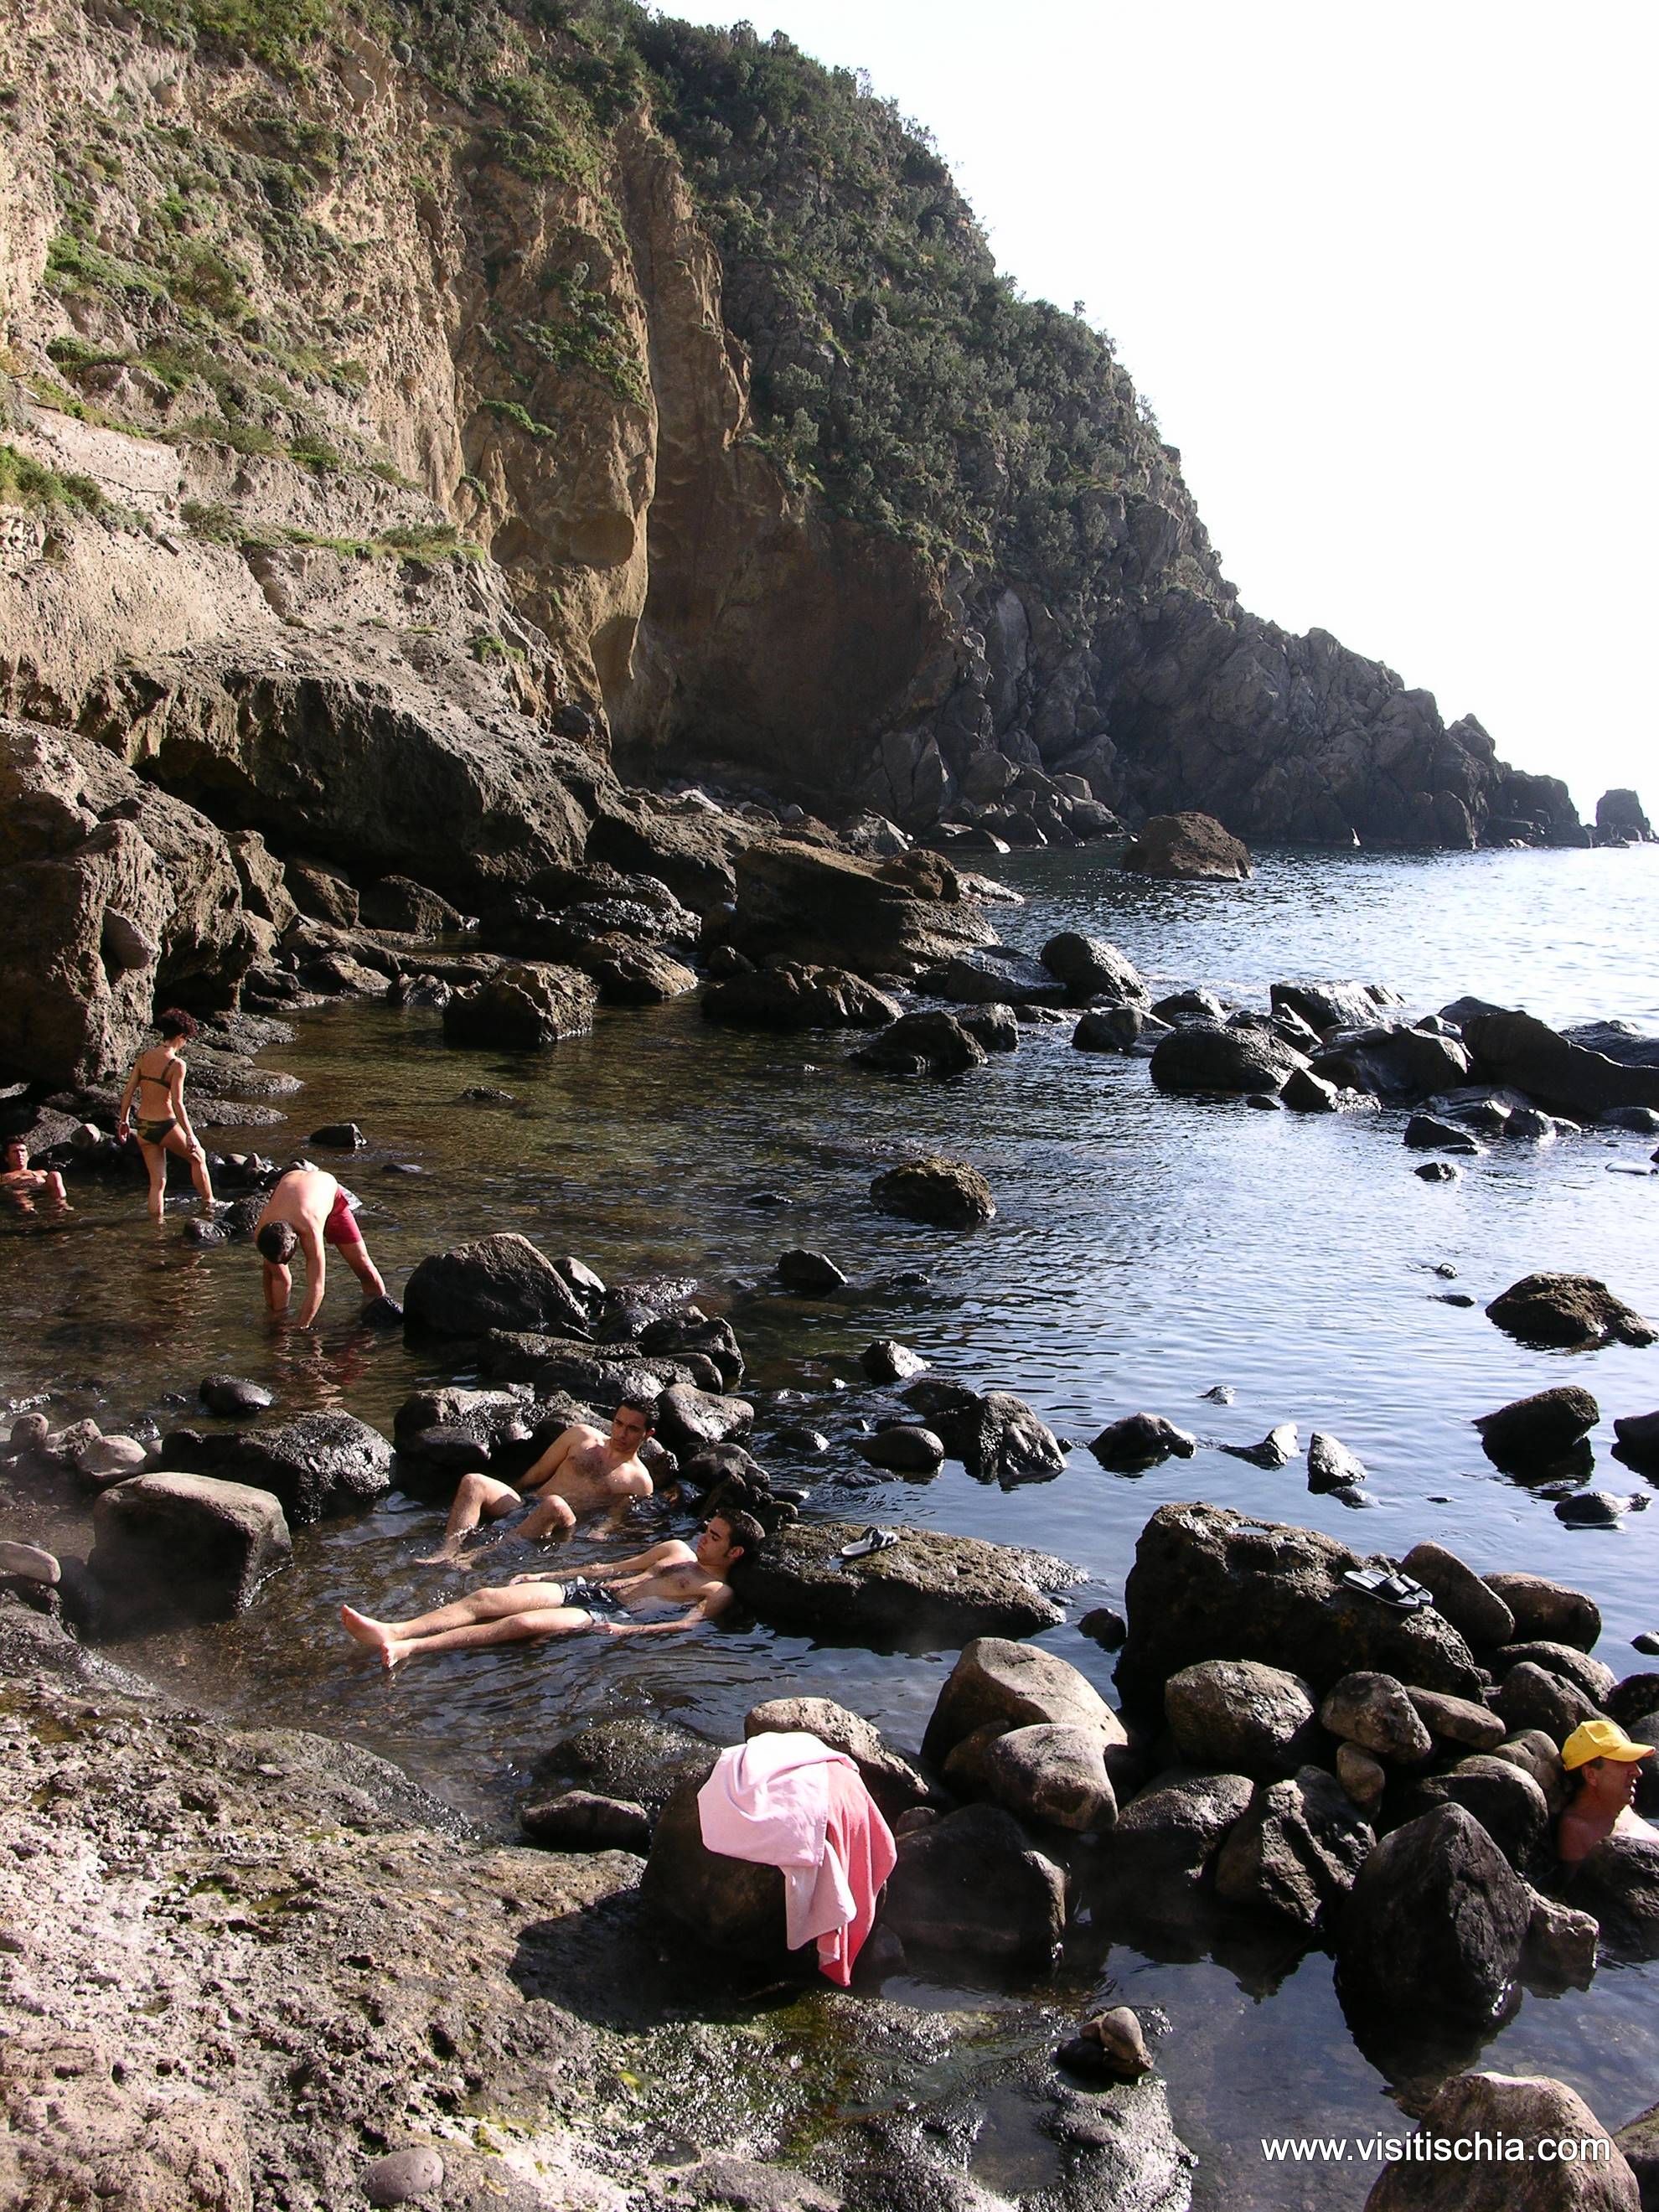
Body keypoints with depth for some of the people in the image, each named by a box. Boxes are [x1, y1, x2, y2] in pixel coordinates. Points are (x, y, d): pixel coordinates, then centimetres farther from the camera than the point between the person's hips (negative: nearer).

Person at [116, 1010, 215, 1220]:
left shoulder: (144, 1057, 2)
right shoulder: (176, 1064, -16)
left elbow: (128, 1092, 5)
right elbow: (177, 1103, -19)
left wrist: (123, 1120, 17)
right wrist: (190, 1135, -14)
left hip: (142, 1126, 5)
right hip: (165, 1126, -5)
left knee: (157, 1182, 14)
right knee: (198, 1157, 21)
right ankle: (208, 1206, 28)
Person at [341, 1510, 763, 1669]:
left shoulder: (719, 1591, 3)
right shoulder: (677, 1549, 27)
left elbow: (688, 1624, -16)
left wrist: (626, 1631, -29)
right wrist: (540, 1576, 24)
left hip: (609, 1615, -8)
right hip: (582, 1589, 8)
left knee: (523, 1624, -32)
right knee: (487, 1597, -16)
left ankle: (406, 1650, -39)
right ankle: (394, 1631, -28)